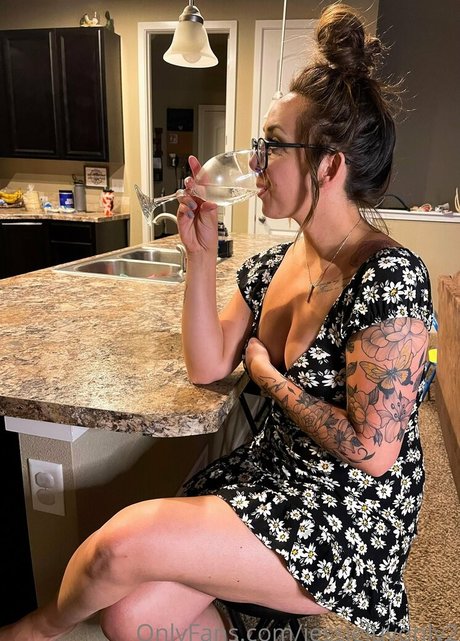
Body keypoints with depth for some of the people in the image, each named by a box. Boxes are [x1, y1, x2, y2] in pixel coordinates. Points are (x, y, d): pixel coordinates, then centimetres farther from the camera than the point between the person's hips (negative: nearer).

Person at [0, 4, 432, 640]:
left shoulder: (390, 278, -21)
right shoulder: (271, 264, 1)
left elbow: (372, 451, -22)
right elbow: (208, 366, 0)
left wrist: (271, 378, -11)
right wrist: (201, 253, -8)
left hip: (351, 513, -5)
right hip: (271, 470, 6)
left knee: (123, 544, -16)